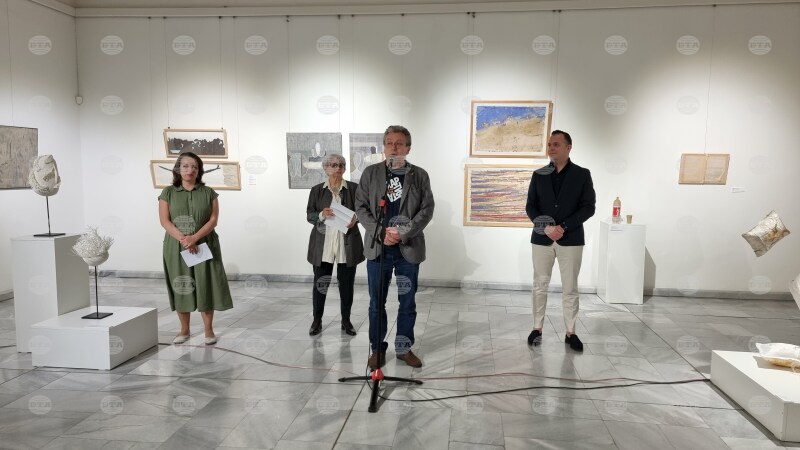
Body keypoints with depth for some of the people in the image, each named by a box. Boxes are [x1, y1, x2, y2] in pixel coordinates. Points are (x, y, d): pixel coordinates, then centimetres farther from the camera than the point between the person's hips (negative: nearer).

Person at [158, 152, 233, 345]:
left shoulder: (208, 192, 4)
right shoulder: (168, 193, 4)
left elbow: (213, 220, -4)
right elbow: (164, 221, -4)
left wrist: (195, 238, -18)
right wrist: (183, 239, -17)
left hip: (204, 246, 0)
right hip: (176, 247, 1)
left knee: (205, 286, -1)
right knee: (180, 287, 6)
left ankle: (209, 330, 10)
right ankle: (184, 330, 19)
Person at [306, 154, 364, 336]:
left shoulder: (354, 188, 4)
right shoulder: (317, 190, 6)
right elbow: (309, 215, 4)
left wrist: (355, 218, -17)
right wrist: (322, 215, -17)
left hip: (348, 245, 0)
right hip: (322, 245, 0)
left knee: (347, 284, 7)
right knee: (320, 283, 5)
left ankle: (346, 320, 23)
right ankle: (317, 320, 21)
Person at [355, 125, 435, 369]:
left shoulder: (420, 175, 3)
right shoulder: (370, 173, 5)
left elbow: (427, 209, -3)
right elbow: (361, 206, 0)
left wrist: (403, 233, -16)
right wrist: (381, 232, -14)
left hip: (409, 248, 0)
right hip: (377, 247, 0)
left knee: (408, 302, 9)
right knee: (376, 302, 7)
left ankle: (404, 348, 23)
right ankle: (377, 349, 21)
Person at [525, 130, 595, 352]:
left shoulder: (582, 174, 0)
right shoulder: (539, 175, 6)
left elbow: (588, 207, -4)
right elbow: (530, 206, 4)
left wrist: (563, 227, -15)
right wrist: (546, 227, -12)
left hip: (571, 239, -2)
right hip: (542, 238, 2)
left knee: (570, 288, 4)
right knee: (540, 285, 6)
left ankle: (570, 332, 14)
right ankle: (537, 328, 17)